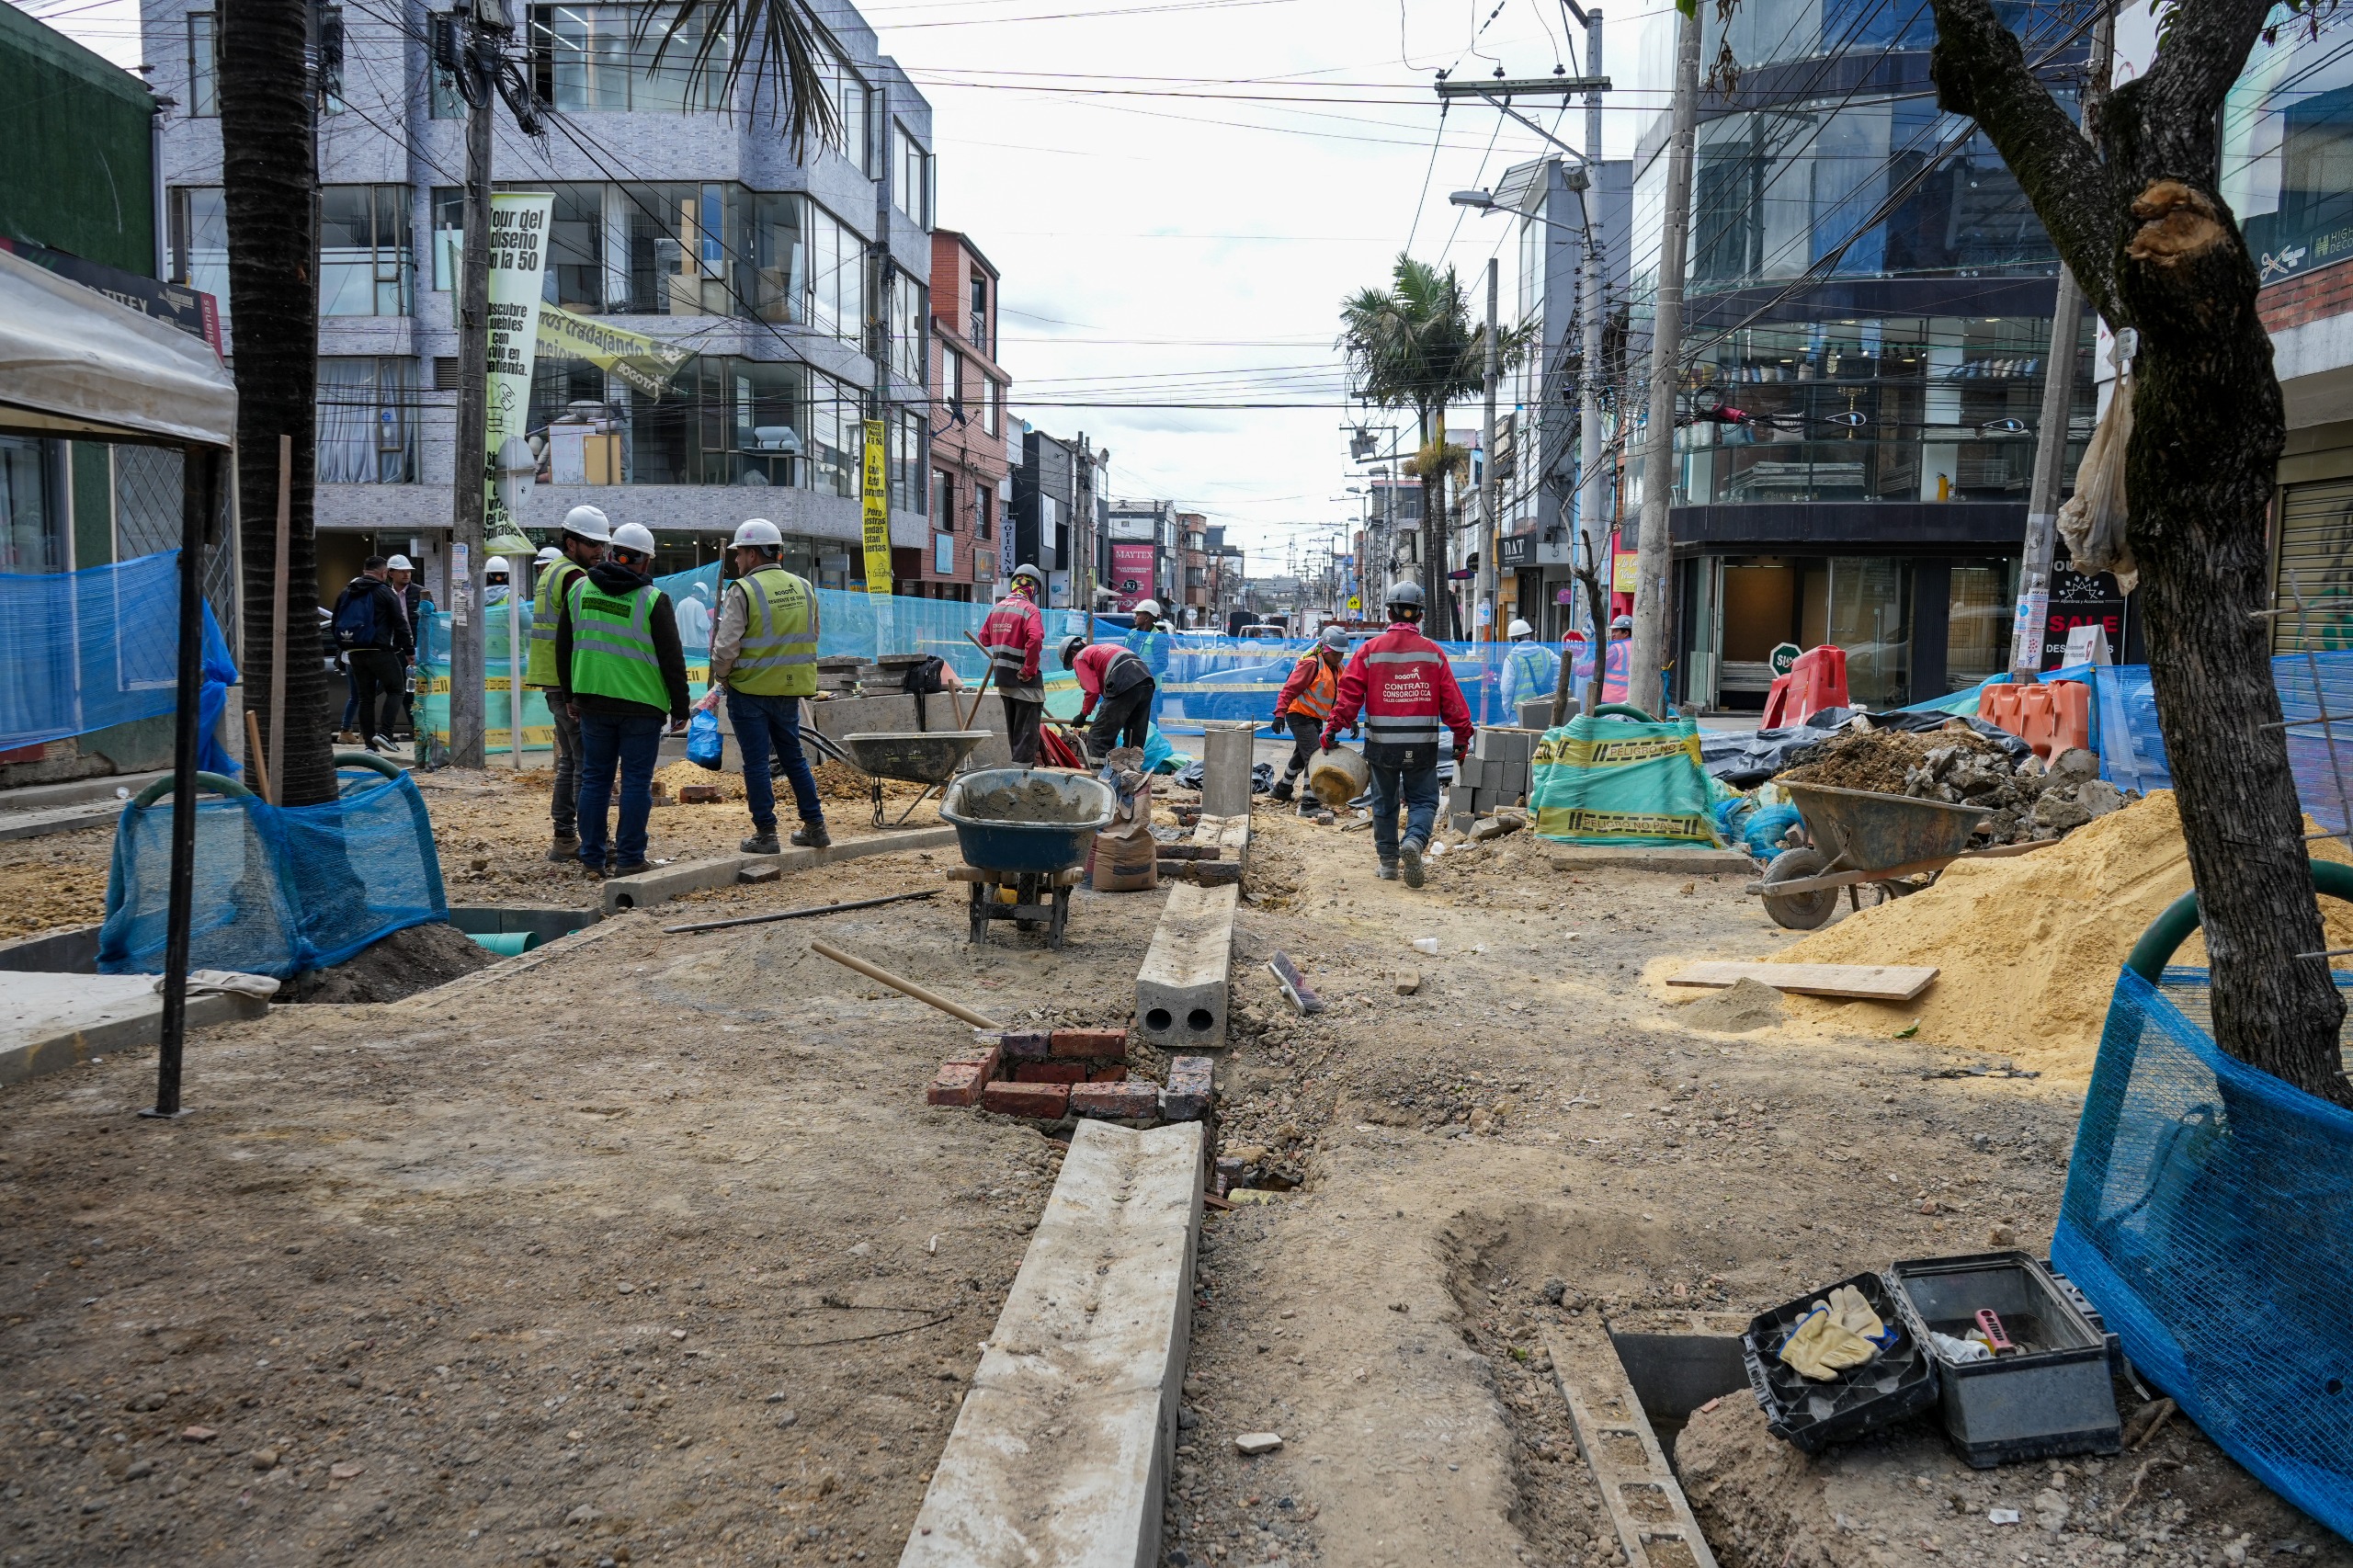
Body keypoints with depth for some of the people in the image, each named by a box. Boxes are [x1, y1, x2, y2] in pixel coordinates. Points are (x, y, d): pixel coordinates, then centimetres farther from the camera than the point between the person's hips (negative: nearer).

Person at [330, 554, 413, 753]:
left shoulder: (345, 593, 14)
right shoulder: (385, 593, -4)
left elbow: (336, 625, 19)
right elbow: (400, 624, -6)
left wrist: (343, 647, 24)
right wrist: (409, 650, -1)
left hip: (355, 653, 6)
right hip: (380, 651, -6)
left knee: (365, 697, 10)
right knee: (395, 690, 4)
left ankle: (369, 743, 9)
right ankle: (383, 732, -13)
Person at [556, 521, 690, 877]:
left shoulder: (579, 590, 6)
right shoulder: (653, 601, -9)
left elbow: (564, 648, 14)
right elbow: (672, 660, -7)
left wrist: (571, 695, 24)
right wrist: (680, 708, 2)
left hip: (592, 703, 4)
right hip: (641, 705, -4)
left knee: (594, 779, 11)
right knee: (636, 782, 1)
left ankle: (591, 859, 13)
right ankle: (628, 860, 2)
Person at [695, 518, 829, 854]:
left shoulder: (742, 591, -13)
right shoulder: (803, 588, 7)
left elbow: (726, 647, -15)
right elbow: (811, 638, 14)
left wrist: (721, 677, 2)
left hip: (749, 690, -6)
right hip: (790, 690, 6)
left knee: (756, 762, 2)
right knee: (793, 756, 17)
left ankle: (765, 835, 5)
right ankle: (815, 827, 20)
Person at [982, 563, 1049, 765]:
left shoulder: (996, 608, 9)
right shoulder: (1029, 609, -15)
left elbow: (984, 638, 15)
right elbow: (1035, 639, -29)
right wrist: (1029, 670, -21)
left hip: (1002, 678, 7)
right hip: (1024, 680, -7)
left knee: (1013, 729, 19)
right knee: (1026, 731, -3)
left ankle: (1017, 761, 27)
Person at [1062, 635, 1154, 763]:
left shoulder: (1079, 658, 12)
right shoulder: (1105, 647, 36)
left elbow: (1093, 690, 0)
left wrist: (1083, 714, 13)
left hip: (1124, 685, -8)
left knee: (1098, 735, -2)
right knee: (1135, 738, 15)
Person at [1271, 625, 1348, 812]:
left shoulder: (1338, 668, 8)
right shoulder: (1311, 664, -19)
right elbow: (1290, 689, -22)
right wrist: (1280, 713, -28)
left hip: (1315, 719, 10)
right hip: (1300, 715, -10)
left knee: (1302, 755, 24)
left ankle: (1283, 789, 45)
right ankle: (1309, 804, -16)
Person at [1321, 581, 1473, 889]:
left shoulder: (1371, 650, -2)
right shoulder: (1433, 652, 0)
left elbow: (1349, 693, -8)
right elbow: (1452, 700, -1)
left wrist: (1333, 729, -6)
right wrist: (1462, 737, 6)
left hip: (1381, 744, 0)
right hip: (1422, 745, 0)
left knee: (1384, 802, 15)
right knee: (1423, 800, 8)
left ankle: (1388, 861, 18)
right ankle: (1414, 840, -21)